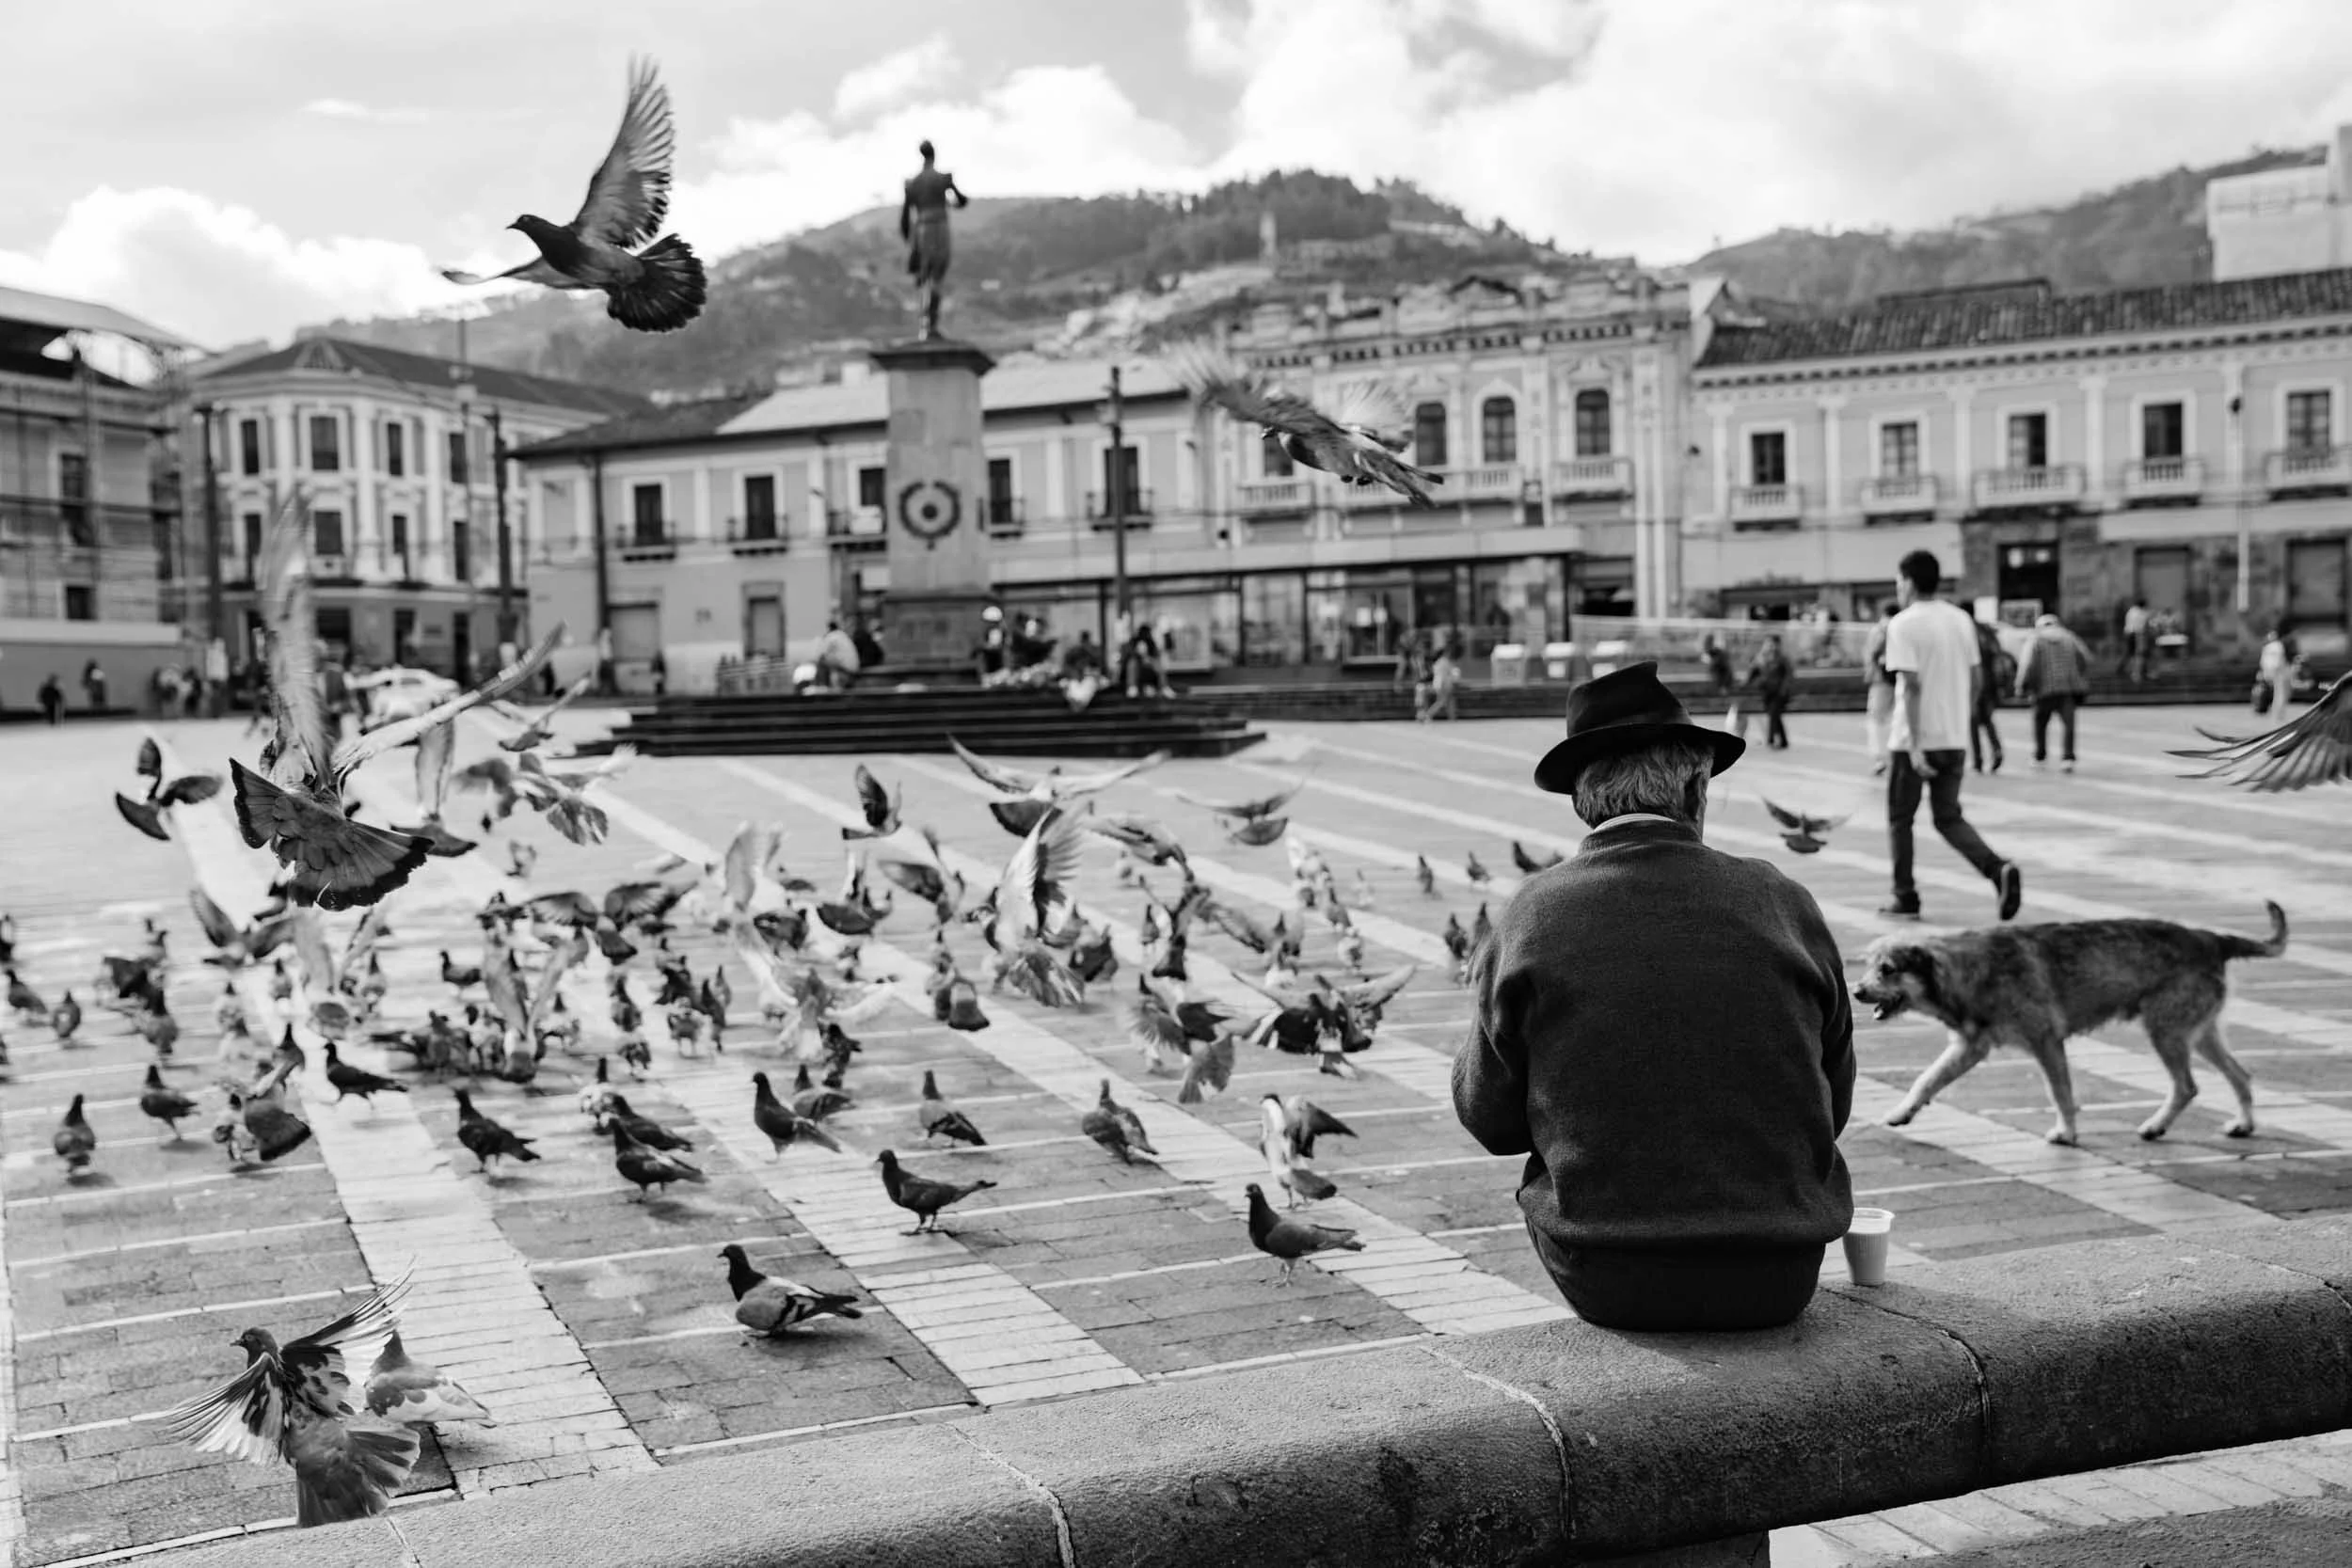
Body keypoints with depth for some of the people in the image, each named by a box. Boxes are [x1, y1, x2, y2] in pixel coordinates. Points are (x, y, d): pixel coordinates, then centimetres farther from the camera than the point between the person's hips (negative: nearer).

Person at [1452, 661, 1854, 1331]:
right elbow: (1831, 1106, 6)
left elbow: (1489, 1118, -1)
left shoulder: (1532, 914, -8)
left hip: (1601, 1278, -1)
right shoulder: (1781, 903, -4)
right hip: (1778, 1278, 1)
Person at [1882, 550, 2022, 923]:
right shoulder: (1962, 619, 9)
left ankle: (1906, 898, 13)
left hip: (1913, 740, -6)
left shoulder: (1904, 624, -11)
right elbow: (1976, 677, 12)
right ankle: (1999, 869, -10)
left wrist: (1914, 746, -20)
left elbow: (1911, 684, -18)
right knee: (1948, 818, 12)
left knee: (1899, 819, 10)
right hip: (1954, 739, 6)